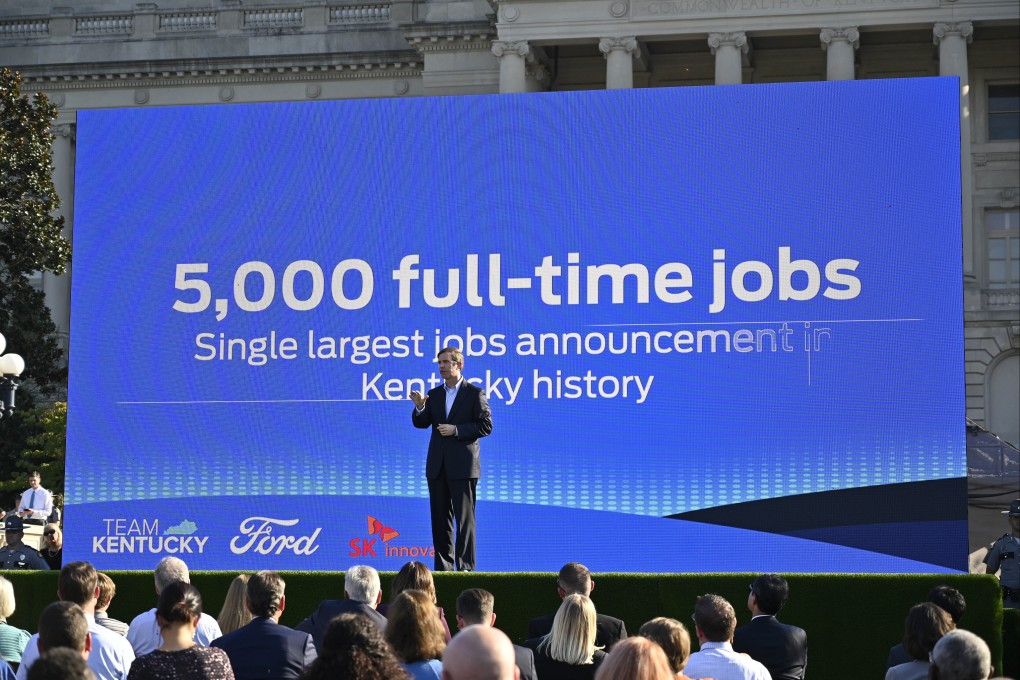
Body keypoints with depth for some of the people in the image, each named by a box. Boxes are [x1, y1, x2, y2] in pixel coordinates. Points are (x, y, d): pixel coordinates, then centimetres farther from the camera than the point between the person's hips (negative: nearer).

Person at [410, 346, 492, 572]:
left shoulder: (475, 393, -1)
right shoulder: (434, 394, 13)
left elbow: (486, 425, -6)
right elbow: (421, 423, 6)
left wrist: (456, 430, -14)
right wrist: (420, 408, -14)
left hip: (463, 466, -5)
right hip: (437, 466, 5)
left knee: (464, 519, -4)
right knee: (440, 519, 7)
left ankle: (465, 568, -2)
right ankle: (443, 568, 13)